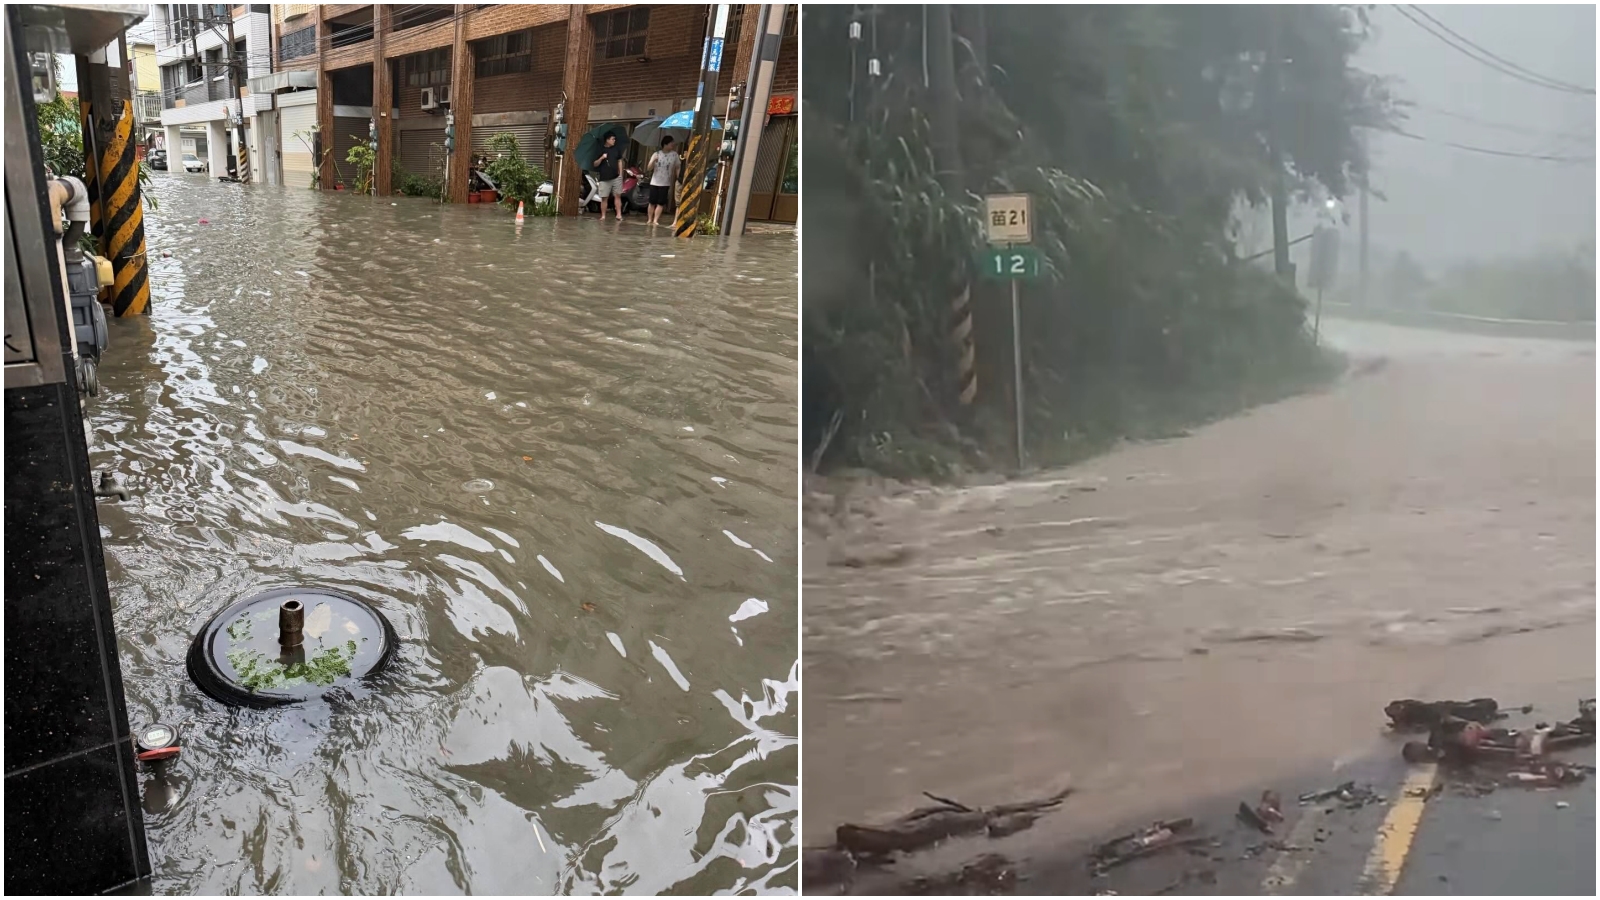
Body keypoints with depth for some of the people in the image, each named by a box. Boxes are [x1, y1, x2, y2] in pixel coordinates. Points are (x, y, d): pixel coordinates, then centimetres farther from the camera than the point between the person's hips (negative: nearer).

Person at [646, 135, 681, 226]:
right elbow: (649, 168, -3)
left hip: (665, 183, 0)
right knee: (652, 202, 2)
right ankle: (650, 220, 12)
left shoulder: (674, 155, -1)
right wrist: (653, 161, -23)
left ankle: (655, 220, -5)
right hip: (654, 182, 0)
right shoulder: (656, 154, 0)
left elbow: (677, 168, 4)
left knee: (661, 203, -5)